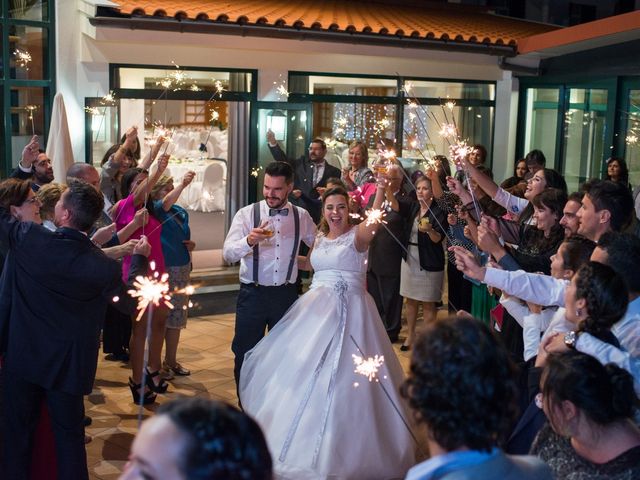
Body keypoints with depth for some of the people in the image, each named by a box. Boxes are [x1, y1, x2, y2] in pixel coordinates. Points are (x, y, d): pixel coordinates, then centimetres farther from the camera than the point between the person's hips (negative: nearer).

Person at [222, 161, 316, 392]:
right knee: (245, 355, 4)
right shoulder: (247, 214, -5)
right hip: (252, 294, -2)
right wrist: (249, 241, -31)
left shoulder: (302, 216, 3)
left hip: (286, 295, 2)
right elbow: (227, 253, -15)